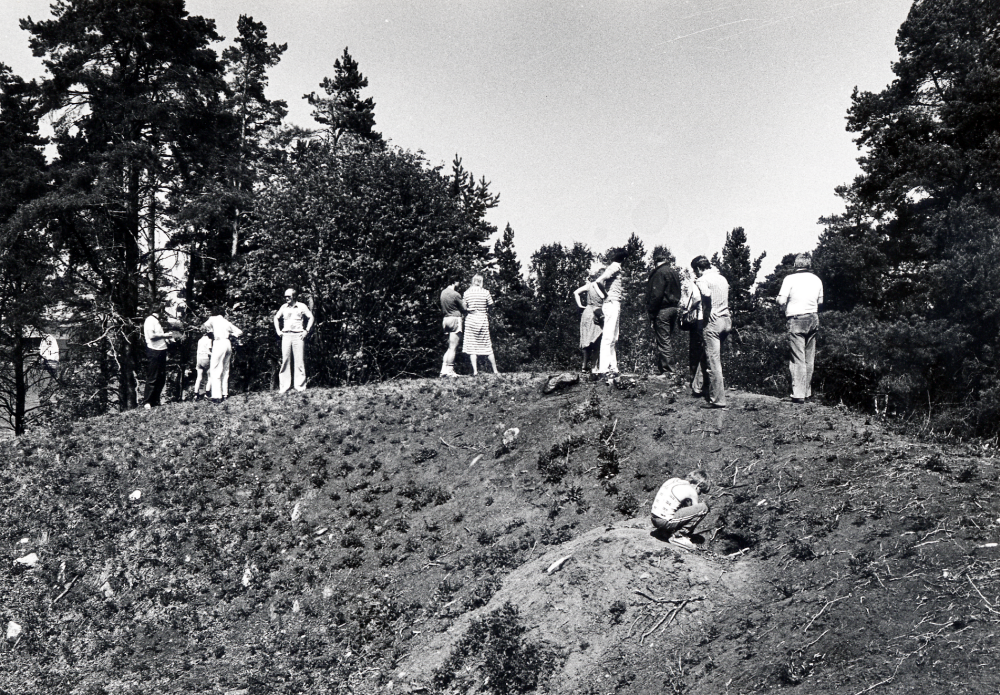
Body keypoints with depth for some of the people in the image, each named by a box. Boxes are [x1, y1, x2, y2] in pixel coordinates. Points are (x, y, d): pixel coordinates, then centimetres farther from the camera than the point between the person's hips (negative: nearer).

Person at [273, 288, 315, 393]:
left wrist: (306, 331, 0)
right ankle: (284, 386, 3)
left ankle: (300, 386, 1)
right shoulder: (283, 307, 10)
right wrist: (278, 330, 15)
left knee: (299, 360, -3)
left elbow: (310, 317, 7)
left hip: (298, 335, -3)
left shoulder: (301, 306, 2)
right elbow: (276, 318, 24)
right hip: (286, 335, 3)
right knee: (285, 360, 0)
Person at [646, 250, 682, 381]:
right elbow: (677, 293, 16)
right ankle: (672, 371, 19)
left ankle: (669, 372, -5)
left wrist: (651, 312, -15)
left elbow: (656, 295, -19)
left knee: (663, 342, -5)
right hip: (673, 308, 9)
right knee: (668, 342, 14)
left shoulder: (660, 272, -13)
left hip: (662, 310, -9)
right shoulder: (673, 272, 14)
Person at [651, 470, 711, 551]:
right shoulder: (691, 491, -6)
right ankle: (677, 536, -4)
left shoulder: (675, 480, 16)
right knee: (703, 508, -9)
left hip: (654, 520, 9)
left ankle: (667, 531, 17)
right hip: (665, 522, -9)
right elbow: (696, 511, 5)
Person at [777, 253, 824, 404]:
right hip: (813, 318, 5)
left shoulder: (790, 279, -8)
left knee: (797, 358, -5)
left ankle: (798, 394, -9)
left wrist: (785, 309, 7)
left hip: (796, 319, -5)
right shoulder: (816, 280, 8)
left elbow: (781, 301, -13)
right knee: (809, 358, 13)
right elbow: (820, 301, 15)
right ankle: (807, 391, 21)